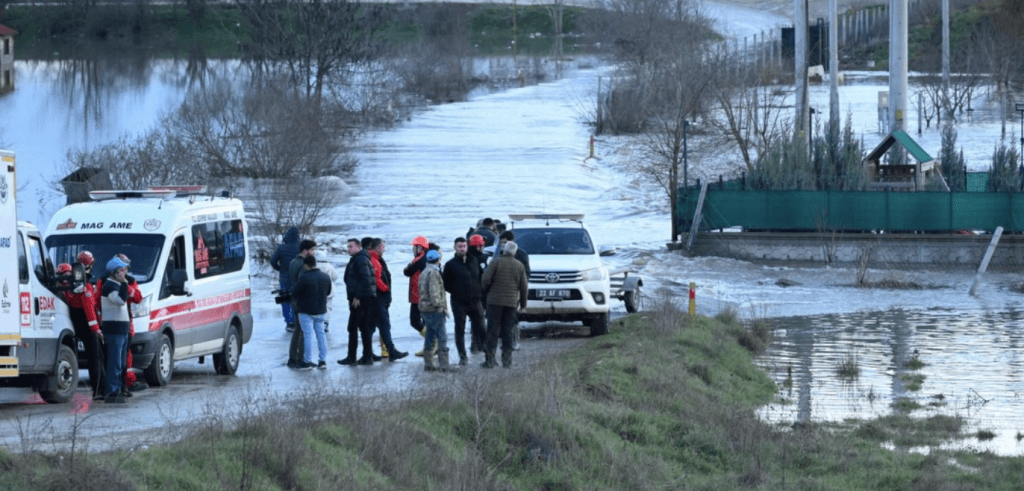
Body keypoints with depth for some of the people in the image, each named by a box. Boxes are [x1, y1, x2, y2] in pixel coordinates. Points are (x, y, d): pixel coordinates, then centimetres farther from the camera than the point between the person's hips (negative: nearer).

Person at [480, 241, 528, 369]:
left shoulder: (496, 262, -5)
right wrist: (523, 303, 19)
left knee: (493, 331, -1)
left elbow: (486, 280, -10)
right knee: (507, 331, 9)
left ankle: (490, 359, -6)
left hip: (495, 300, -3)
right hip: (511, 302, 3)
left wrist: (486, 291, 10)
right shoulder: (519, 266, 6)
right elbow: (523, 286, 9)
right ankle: (507, 360, 7)